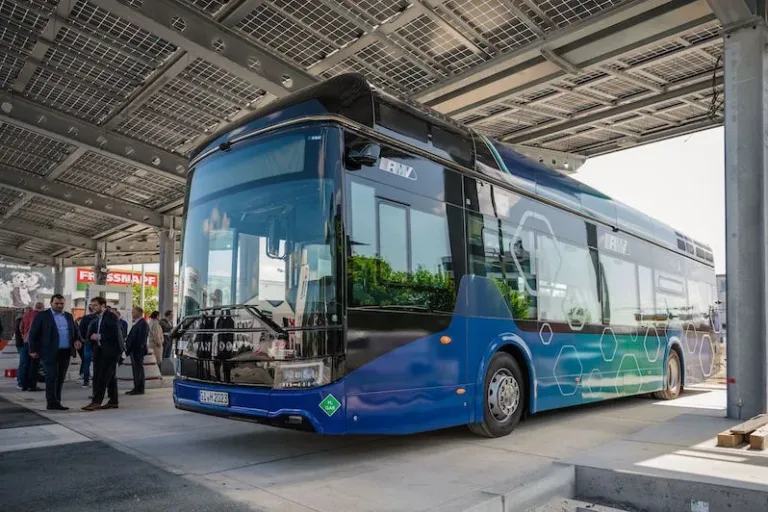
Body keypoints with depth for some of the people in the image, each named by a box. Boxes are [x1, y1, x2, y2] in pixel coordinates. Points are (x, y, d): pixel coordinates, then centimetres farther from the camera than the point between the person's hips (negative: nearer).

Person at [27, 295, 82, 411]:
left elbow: (75, 330, 21)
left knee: (60, 378, 8)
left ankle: (56, 402, 16)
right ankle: (52, 403, -4)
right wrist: (33, 350, -6)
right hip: (50, 353, -5)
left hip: (66, 352, 5)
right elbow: (33, 333, -1)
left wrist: (77, 340, 0)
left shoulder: (68, 316, 15)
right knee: (52, 377, -7)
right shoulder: (42, 316, 0)